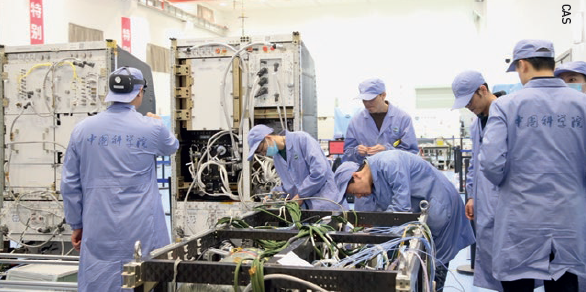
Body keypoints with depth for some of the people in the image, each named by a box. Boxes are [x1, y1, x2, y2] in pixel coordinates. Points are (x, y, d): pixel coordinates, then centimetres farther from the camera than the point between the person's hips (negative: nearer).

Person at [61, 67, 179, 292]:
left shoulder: (82, 130, 1)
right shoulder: (151, 129, -5)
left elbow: (69, 184, 5)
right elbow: (172, 146, 19)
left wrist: (76, 224, 16)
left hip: (98, 232, 2)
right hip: (142, 231, -2)